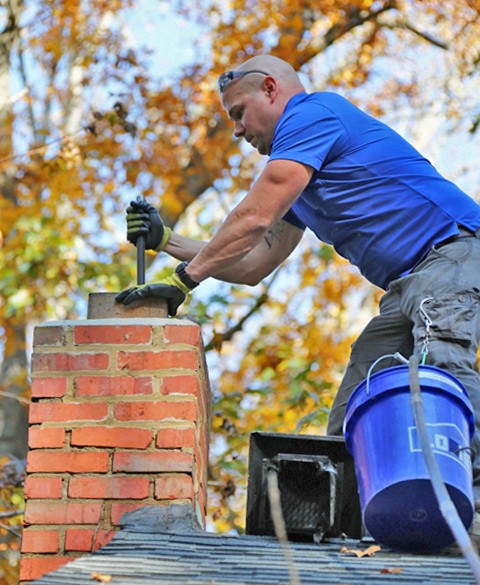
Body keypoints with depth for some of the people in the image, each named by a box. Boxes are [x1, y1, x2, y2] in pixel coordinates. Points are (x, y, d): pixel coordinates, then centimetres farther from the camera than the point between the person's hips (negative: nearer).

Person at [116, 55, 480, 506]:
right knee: (349, 425, 0)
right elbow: (252, 266, 28)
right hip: (405, 289, 10)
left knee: (440, 360, -34)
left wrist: (181, 281, -6)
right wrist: (165, 240, 24)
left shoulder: (312, 113, -3)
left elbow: (254, 219, -12)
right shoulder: (297, 173, 27)